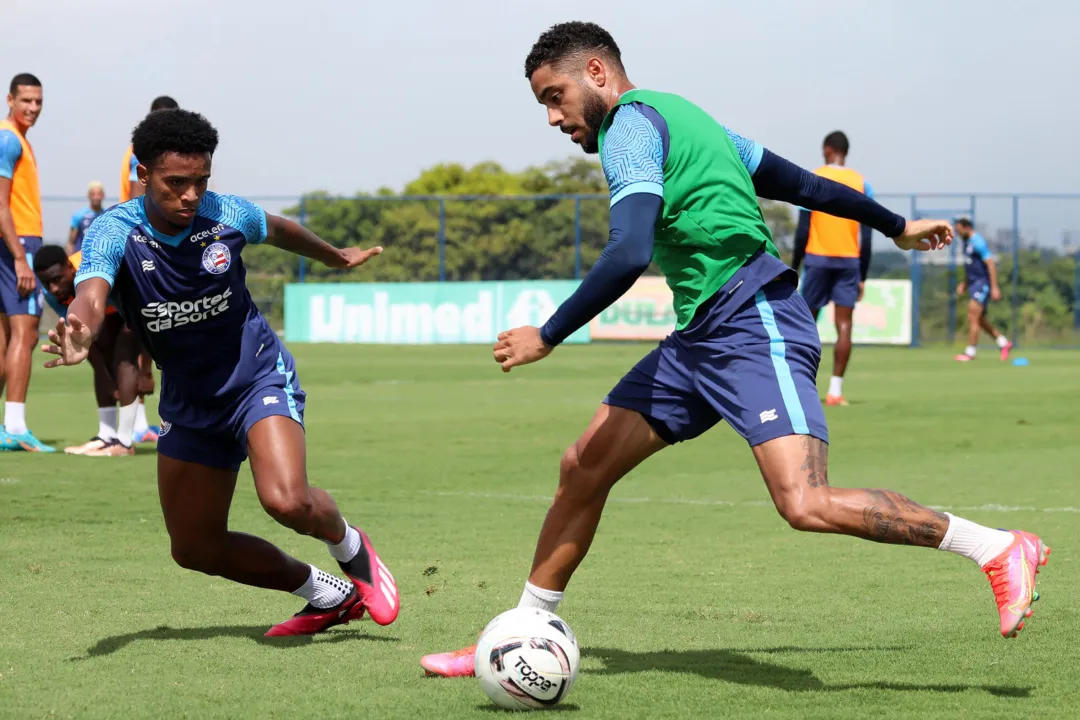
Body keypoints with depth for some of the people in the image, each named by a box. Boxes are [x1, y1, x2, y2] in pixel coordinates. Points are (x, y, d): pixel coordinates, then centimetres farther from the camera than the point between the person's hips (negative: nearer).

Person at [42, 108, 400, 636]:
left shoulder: (226, 215, -15)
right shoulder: (114, 232, -21)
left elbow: (279, 230, 10)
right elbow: (91, 293, -43)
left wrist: (337, 257, 30)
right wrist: (80, 333, -67)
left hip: (258, 375, -3)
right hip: (188, 402, 3)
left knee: (287, 501, -28)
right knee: (195, 548, 7)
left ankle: (351, 548, 8)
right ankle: (328, 597, 26)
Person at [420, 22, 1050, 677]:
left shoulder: (631, 122, -7)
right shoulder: (678, 118, 22)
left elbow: (629, 255, -21)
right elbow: (800, 182, 28)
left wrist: (546, 338, -14)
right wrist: (894, 226, 38)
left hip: (753, 322, -11)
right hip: (700, 339, 11)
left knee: (807, 506, -22)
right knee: (583, 467, 6)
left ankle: (998, 550, -11)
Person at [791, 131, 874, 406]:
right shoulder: (862, 184, 5)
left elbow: (803, 230, -4)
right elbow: (866, 237, 4)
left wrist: (794, 267, 3)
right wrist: (862, 277, 8)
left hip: (818, 258, -1)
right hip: (849, 260, 1)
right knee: (844, 324, -1)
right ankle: (835, 389, -9)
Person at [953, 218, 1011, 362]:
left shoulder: (978, 243, -15)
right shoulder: (967, 243, 14)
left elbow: (991, 264, -19)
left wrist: (994, 287, -23)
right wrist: (964, 284, 21)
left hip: (982, 284, -10)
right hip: (974, 284, 10)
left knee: (973, 317, -13)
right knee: (980, 319, 13)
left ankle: (970, 352, -11)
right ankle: (1004, 344, 24)